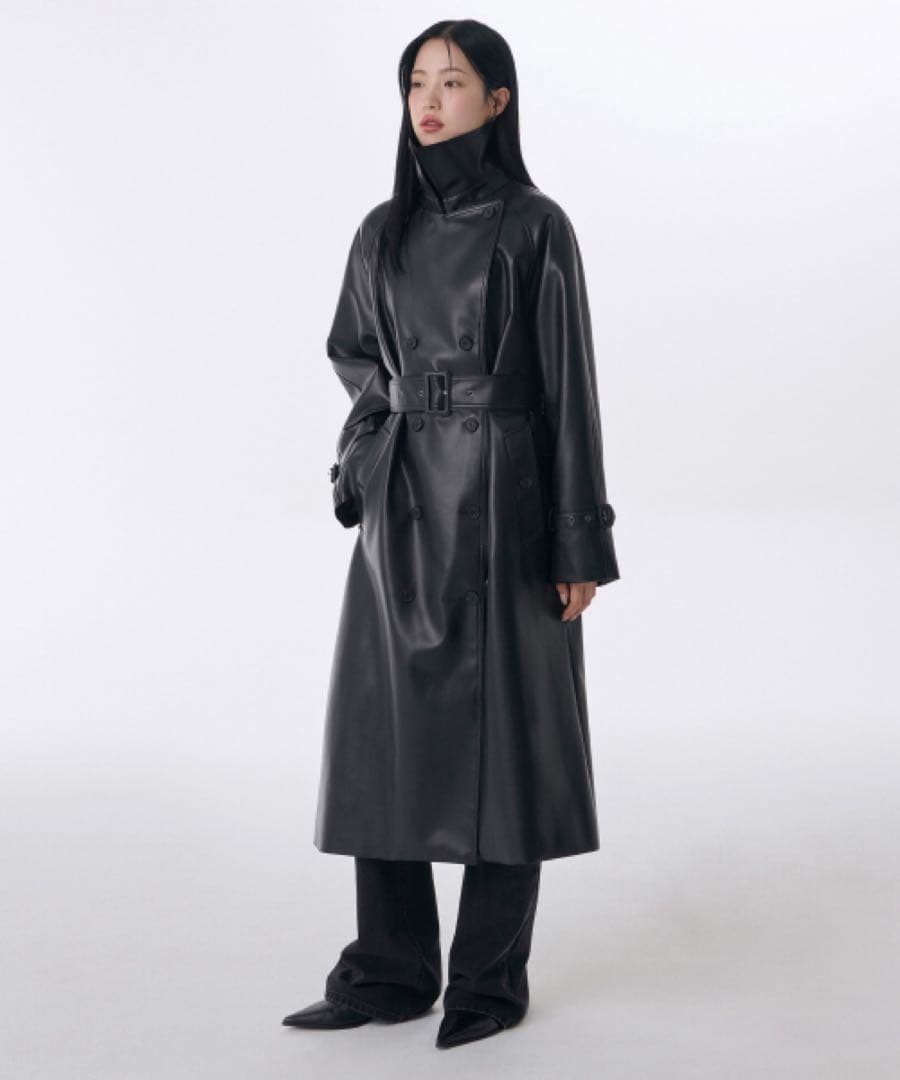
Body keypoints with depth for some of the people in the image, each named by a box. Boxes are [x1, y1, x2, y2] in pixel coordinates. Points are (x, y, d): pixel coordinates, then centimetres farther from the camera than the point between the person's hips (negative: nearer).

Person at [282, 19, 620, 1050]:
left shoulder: (535, 226, -4)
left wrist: (582, 542, -9)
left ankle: (492, 978, 13)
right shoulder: (385, 229, 11)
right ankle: (391, 971, 15)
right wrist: (387, 425, 9)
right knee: (387, 727, 4)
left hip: (502, 499, -5)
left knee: (502, 728, 0)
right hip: (403, 503, 5)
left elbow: (570, 384, -6)